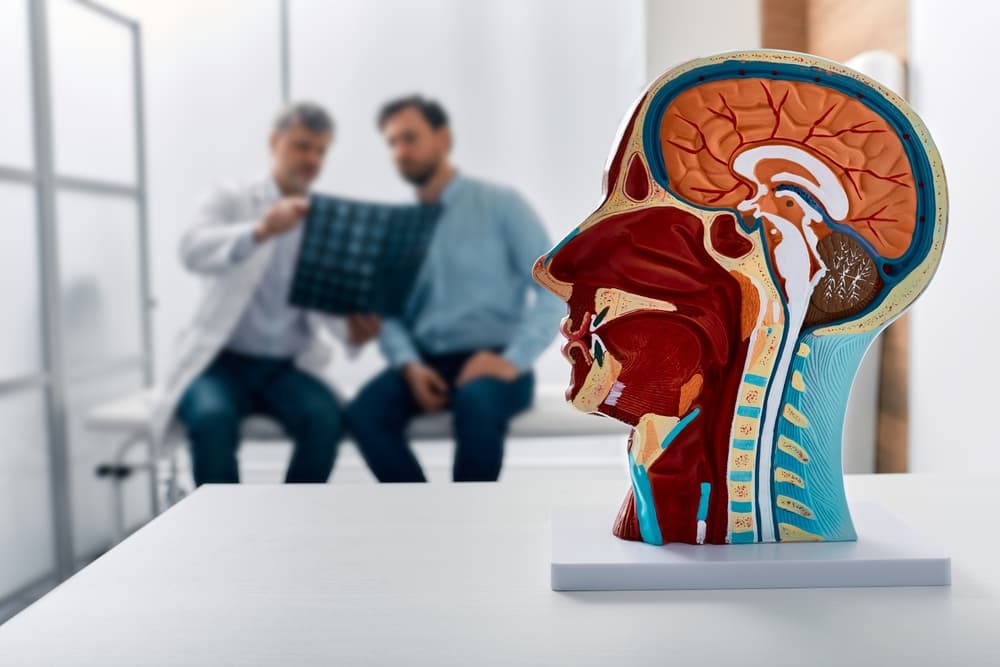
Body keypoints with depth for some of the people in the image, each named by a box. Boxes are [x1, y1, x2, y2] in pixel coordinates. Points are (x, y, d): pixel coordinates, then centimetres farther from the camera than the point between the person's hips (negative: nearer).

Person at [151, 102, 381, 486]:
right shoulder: (231, 201, 3)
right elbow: (193, 251, -19)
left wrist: (352, 328, -27)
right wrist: (260, 231, -39)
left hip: (288, 368, 2)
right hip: (221, 361, -1)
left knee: (325, 418, -28)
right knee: (213, 418, -33)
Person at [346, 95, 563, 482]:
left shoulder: (501, 205, 0)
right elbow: (387, 312, 7)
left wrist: (513, 360, -18)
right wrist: (408, 364, -13)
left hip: (494, 361, -3)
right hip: (425, 362, 4)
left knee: (476, 404, -37)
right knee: (363, 413, -25)